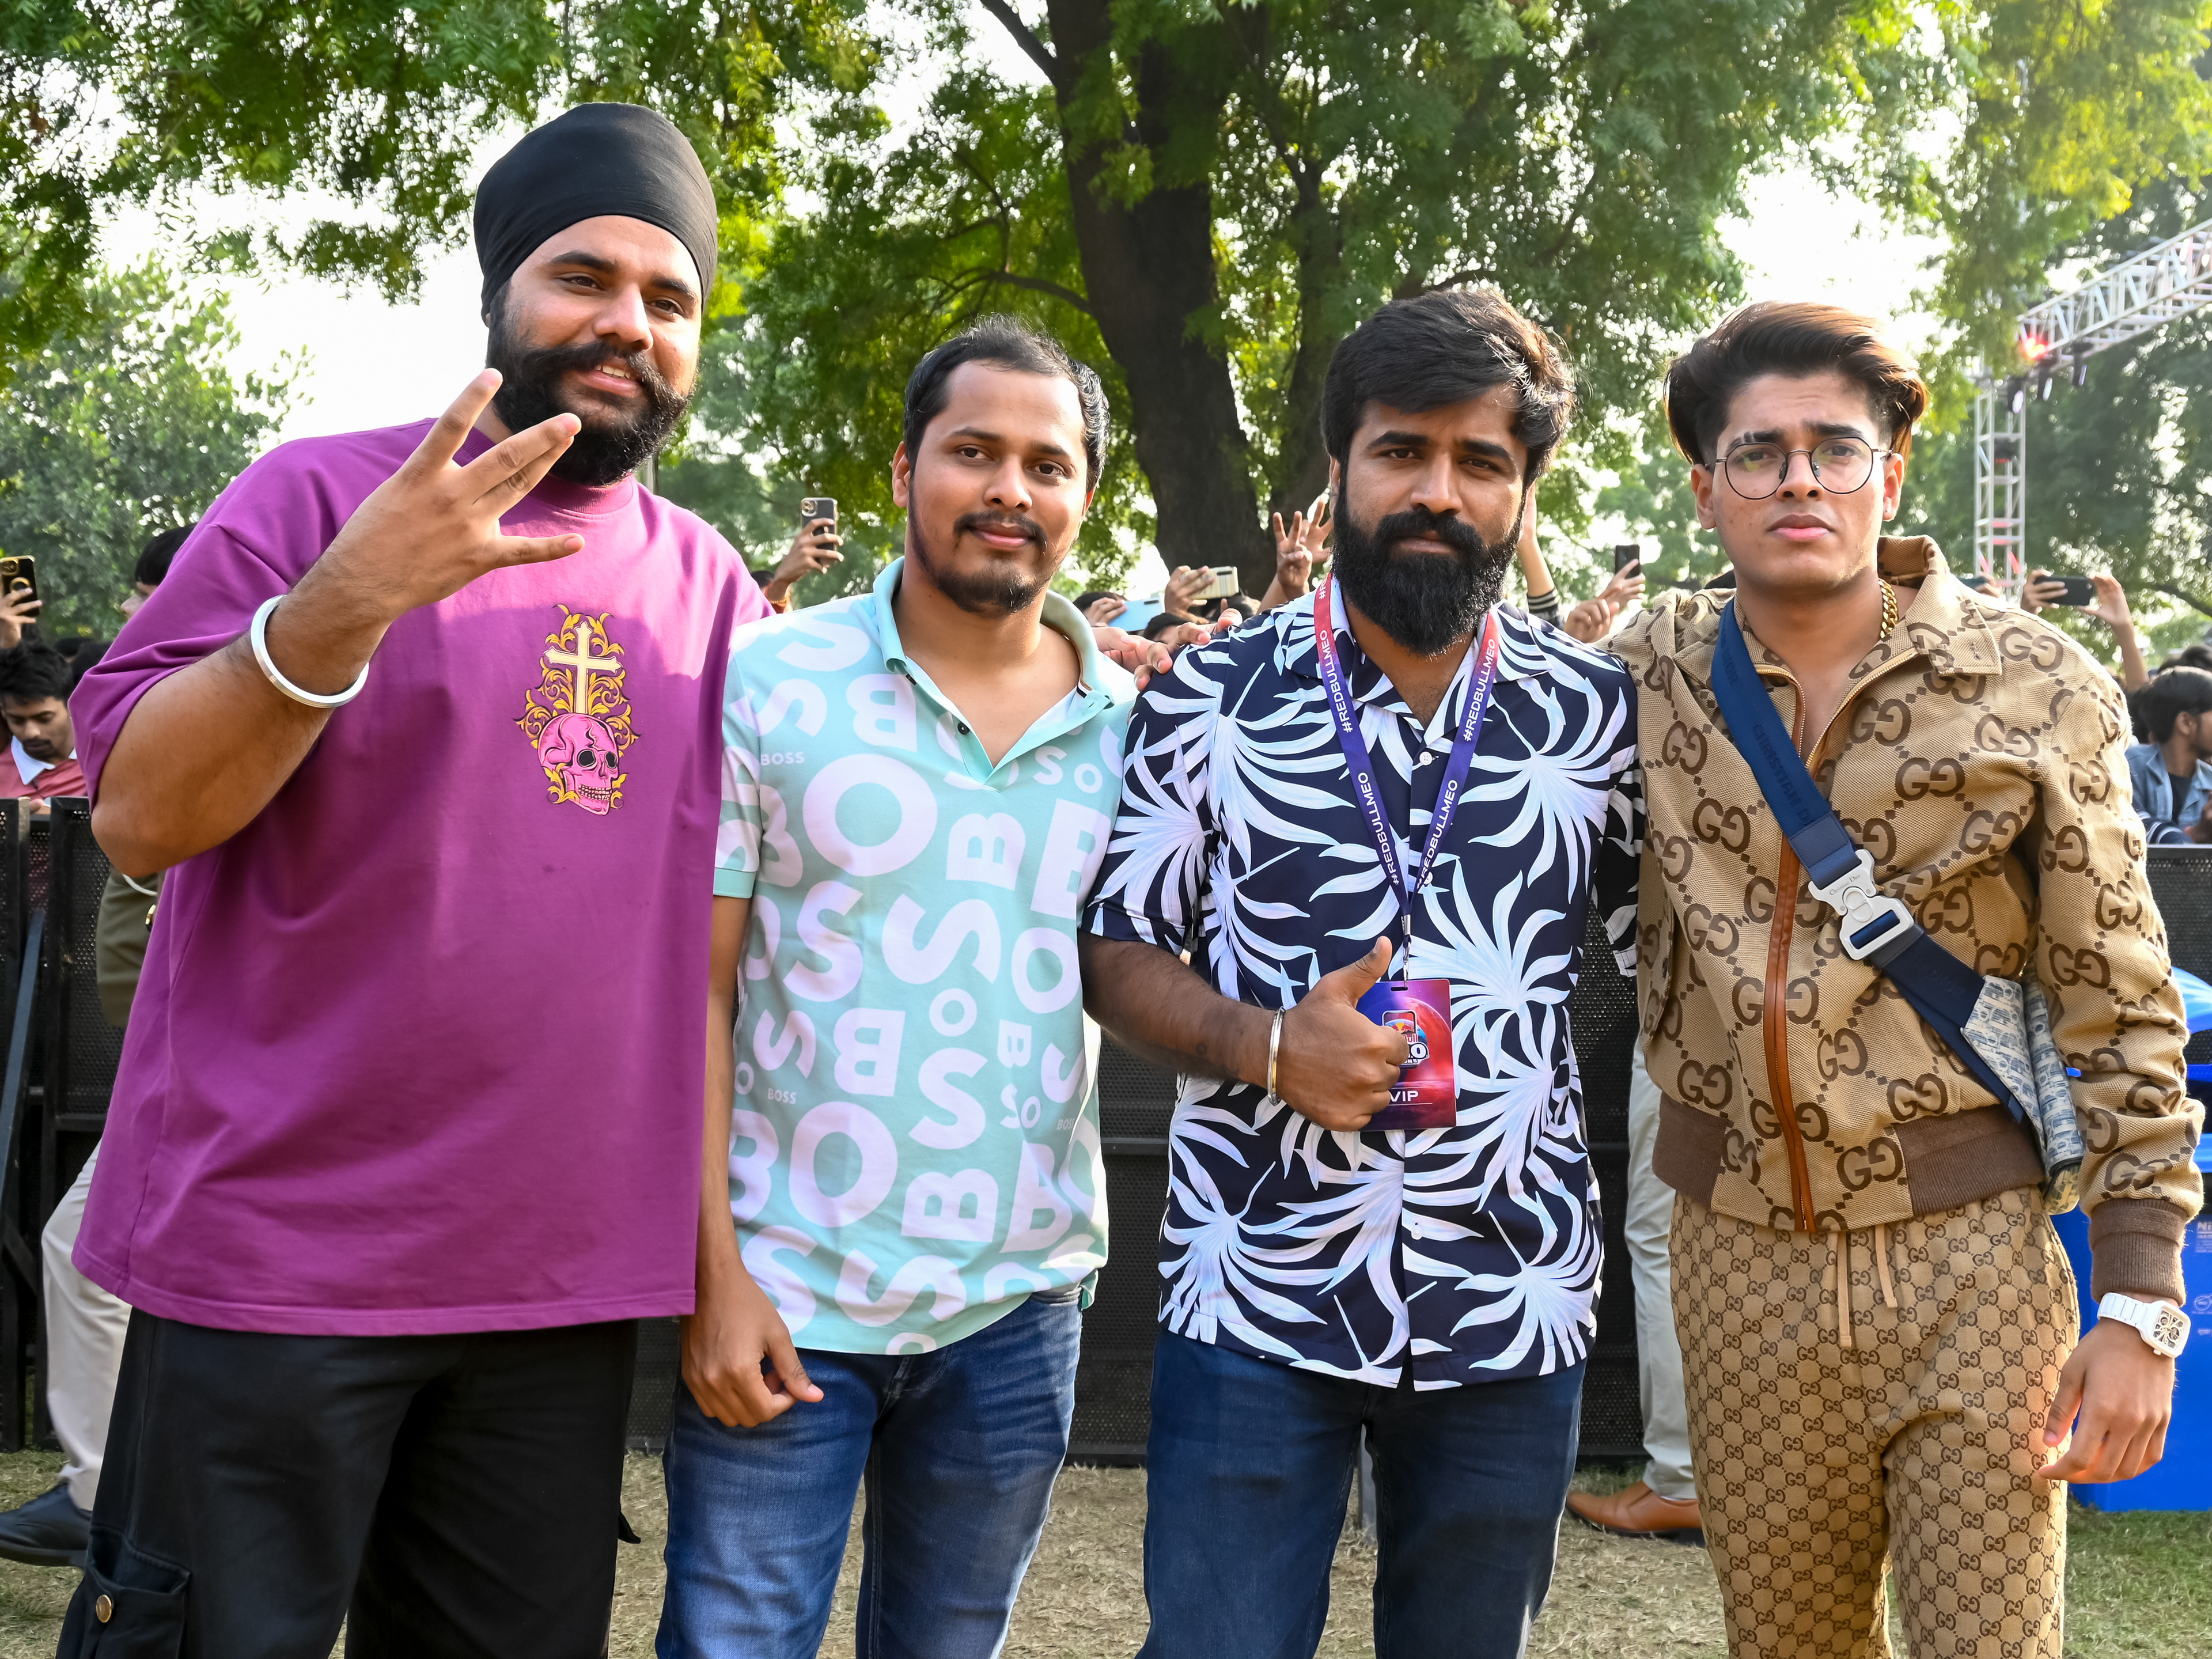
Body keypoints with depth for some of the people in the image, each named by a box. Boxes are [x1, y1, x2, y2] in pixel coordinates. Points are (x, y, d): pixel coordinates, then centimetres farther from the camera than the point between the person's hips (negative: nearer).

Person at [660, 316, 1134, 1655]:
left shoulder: (1134, 724, 3)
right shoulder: (770, 681, -4)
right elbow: (695, 989, -5)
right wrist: (715, 1272, -11)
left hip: (1019, 1310, 3)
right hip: (783, 1298, -3)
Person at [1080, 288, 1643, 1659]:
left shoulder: (1599, 711, 2)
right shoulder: (1214, 696, -1)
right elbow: (1116, 953, 3)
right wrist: (1269, 1047, -14)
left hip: (1512, 1312, 2)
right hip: (1256, 1300, -1)